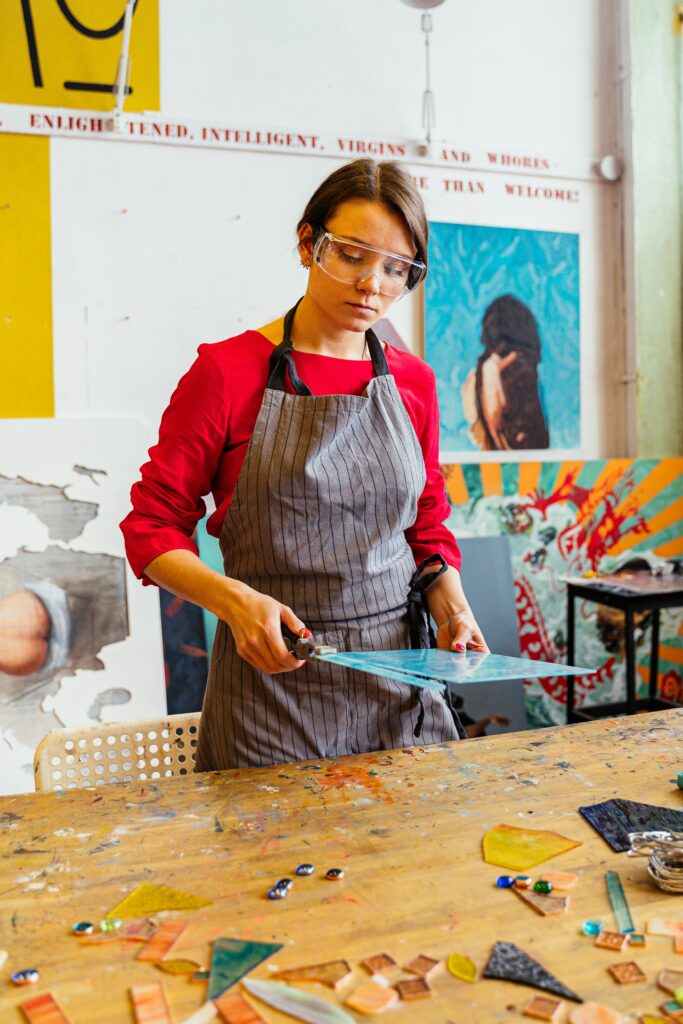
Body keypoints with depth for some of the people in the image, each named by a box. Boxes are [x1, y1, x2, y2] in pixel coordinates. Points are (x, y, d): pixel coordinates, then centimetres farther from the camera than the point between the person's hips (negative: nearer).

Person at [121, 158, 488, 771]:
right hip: (272, 673, -3)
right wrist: (234, 600, -21)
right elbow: (151, 525, -5)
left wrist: (452, 605, -5)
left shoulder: (413, 382, 5)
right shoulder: (228, 371, -8)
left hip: (400, 674, 4)